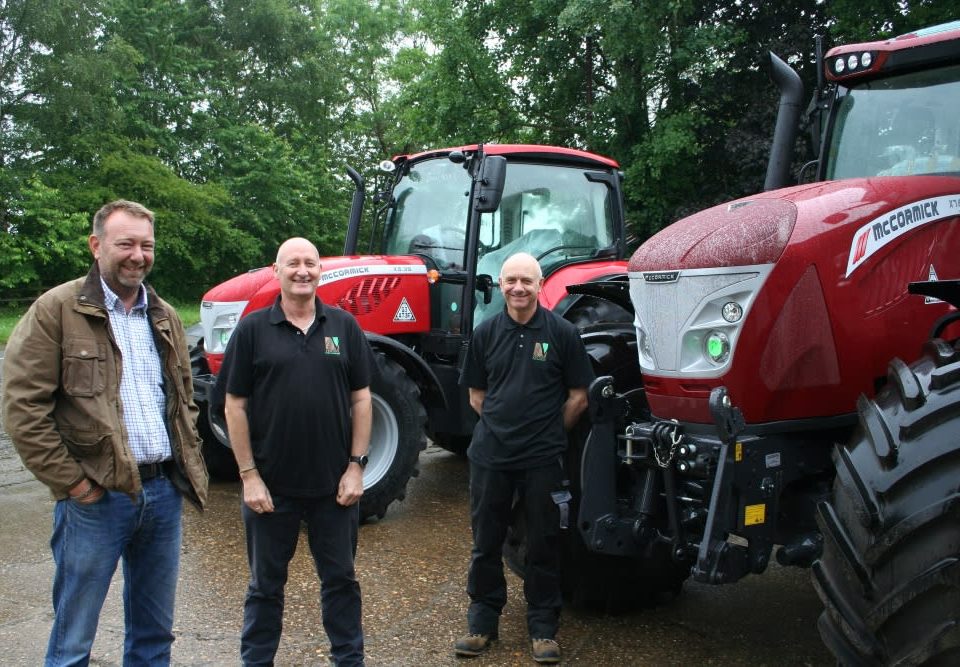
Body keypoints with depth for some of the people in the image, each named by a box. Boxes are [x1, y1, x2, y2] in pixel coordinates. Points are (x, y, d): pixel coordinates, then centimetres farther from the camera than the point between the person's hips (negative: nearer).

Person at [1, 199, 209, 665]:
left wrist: (190, 466, 10)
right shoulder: (56, 310, -7)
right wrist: (73, 483, -13)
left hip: (165, 493, 6)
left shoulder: (165, 318, 12)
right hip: (97, 499, -5)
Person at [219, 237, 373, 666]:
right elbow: (235, 406, -3)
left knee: (340, 579, 15)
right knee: (266, 584, 14)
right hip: (272, 485, -1)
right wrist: (249, 475, -8)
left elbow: (361, 399, 3)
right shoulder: (253, 329, -3)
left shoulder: (343, 326, 2)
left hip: (334, 484, 2)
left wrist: (356, 465, -2)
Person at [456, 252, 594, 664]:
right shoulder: (486, 332, 4)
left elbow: (578, 397, 1)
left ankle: (543, 626, 23)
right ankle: (483, 619, 26)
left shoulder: (561, 333, -4)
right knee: (486, 541, 11)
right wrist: (502, 424, 3)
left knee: (542, 544, 9)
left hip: (542, 459, -2)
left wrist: (548, 431, 3)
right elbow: (476, 395, 11)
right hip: (490, 455, 2)